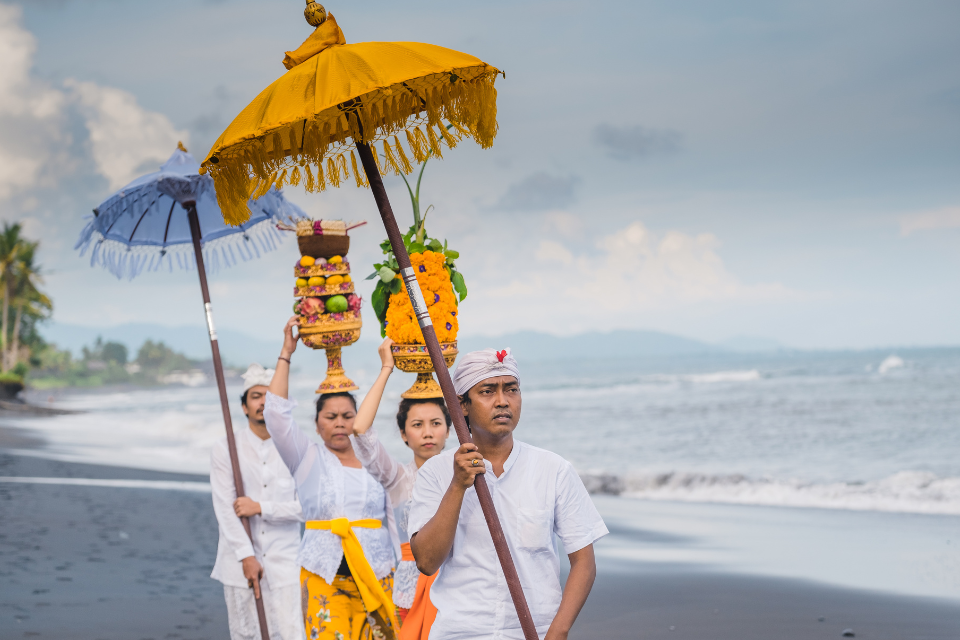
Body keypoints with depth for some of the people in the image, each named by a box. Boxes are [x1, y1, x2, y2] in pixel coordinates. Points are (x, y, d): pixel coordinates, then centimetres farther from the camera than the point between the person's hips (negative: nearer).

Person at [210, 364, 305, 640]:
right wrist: (246, 557, -13)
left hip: (283, 561, -1)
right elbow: (224, 508, -5)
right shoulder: (225, 448, 1)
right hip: (240, 562, 1)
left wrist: (262, 508, -13)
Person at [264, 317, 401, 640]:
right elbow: (275, 413, -6)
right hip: (324, 577, -2)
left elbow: (390, 525, 15)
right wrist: (286, 354, -4)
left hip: (376, 577, 2)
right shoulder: (308, 459, 6)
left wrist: (399, 575, 12)